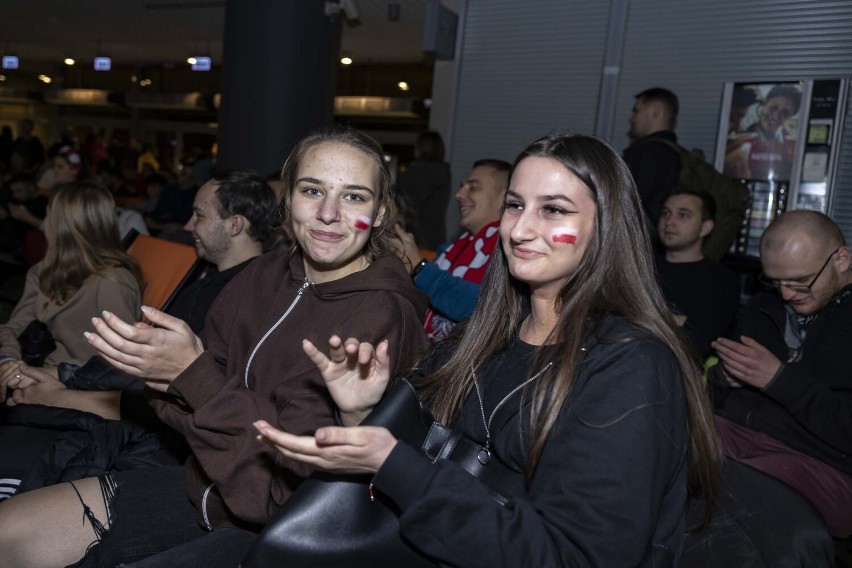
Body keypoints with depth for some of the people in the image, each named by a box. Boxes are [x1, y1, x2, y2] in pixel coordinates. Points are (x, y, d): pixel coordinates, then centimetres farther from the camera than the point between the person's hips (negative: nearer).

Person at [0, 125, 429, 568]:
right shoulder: (265, 275, 0)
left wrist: (192, 371, -26)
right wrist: (166, 374, -18)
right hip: (205, 490, 7)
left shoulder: (382, 315, -21)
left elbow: (299, 477, -23)